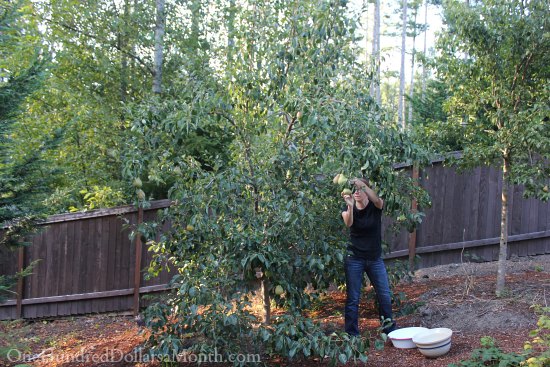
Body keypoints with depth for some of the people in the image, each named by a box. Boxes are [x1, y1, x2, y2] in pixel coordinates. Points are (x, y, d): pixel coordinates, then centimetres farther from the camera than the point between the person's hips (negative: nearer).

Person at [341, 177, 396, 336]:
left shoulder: (375, 206, -7)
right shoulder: (349, 208, -6)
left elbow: (377, 200, -33)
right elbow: (348, 223, -29)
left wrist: (362, 184, -49)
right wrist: (350, 205, -49)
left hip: (375, 259, 1)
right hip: (354, 259, -1)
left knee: (385, 296, 9)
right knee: (352, 298, 0)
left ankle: (389, 329, 29)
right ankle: (352, 335, 10)